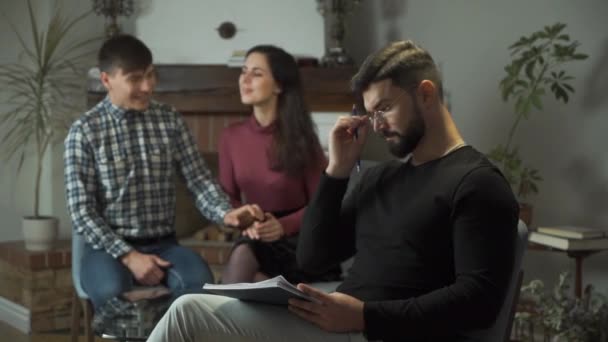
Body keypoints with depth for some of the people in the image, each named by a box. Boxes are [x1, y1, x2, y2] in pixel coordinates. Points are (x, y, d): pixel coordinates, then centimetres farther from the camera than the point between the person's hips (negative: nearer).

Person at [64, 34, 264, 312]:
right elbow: (81, 211, -7)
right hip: (109, 247, -2)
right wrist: (127, 255, -18)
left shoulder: (170, 121, 7)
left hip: (163, 243, 2)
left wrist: (226, 214, -20)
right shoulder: (85, 131, -3)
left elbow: (199, 180, 2)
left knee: (200, 280, -31)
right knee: (113, 292, -36)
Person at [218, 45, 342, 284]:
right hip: (255, 238, 4)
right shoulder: (232, 136, 3)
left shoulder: (299, 138, -8)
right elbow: (228, 198, 8)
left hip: (298, 239, -3)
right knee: (243, 251, -31)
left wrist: (283, 226, -22)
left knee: (243, 255, -32)